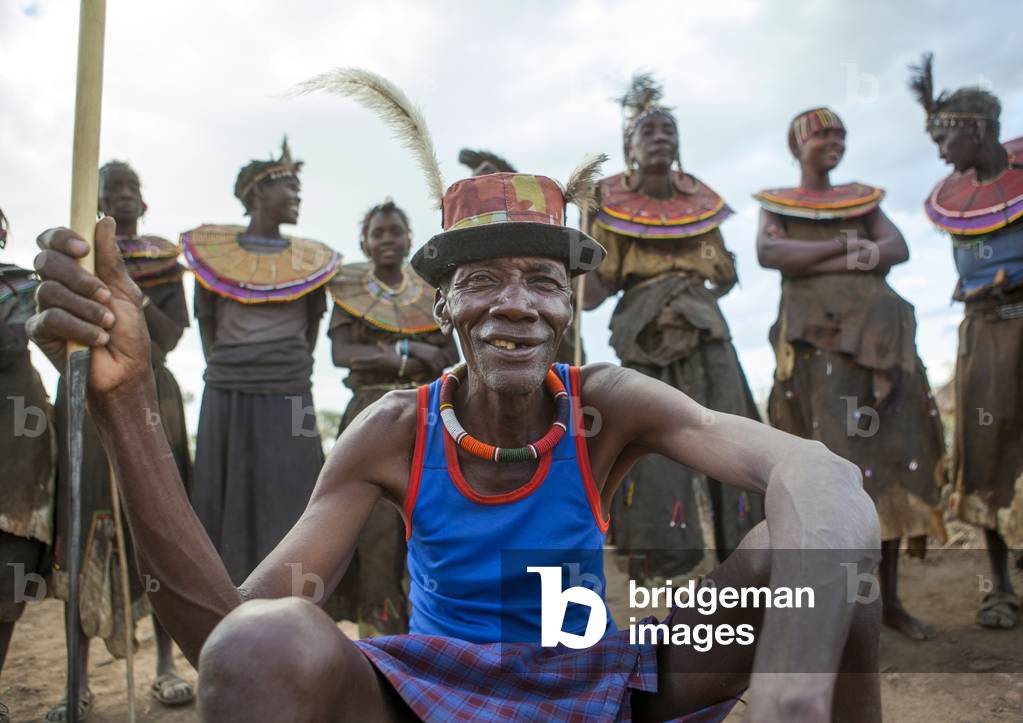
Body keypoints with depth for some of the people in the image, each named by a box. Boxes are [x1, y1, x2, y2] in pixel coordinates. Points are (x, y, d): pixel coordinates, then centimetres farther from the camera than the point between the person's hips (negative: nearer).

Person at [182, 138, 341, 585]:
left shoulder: (311, 260, 6)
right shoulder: (212, 251, 5)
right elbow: (206, 322, 10)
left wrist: (290, 372, 11)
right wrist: (227, 369, 10)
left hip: (289, 401, 1)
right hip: (226, 398, 0)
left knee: (287, 507, 1)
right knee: (226, 509, 4)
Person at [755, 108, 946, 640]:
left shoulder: (863, 199, 22)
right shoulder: (777, 204, 14)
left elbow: (898, 249, 5)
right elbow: (767, 253, -8)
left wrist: (826, 262, -9)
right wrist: (847, 245, -6)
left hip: (878, 332, 4)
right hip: (818, 335, -3)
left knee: (892, 456, -1)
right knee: (837, 458, -12)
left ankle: (890, 598, 6)